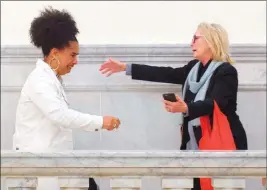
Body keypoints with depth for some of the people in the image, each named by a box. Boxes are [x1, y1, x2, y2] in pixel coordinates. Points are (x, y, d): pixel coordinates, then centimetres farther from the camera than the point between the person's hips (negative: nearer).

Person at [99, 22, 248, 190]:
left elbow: (215, 103, -25)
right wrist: (125, 67, 8)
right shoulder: (193, 68, 11)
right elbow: (166, 74, 10)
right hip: (195, 143, 7)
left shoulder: (227, 71, -12)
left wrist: (185, 108, -43)